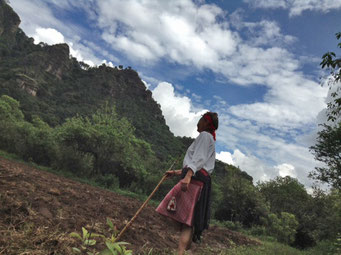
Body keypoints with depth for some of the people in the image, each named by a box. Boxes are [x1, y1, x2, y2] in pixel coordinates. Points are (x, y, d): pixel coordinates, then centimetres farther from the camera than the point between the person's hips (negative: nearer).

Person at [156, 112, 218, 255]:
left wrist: (188, 176, -28)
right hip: (199, 180, 9)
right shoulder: (209, 141, 31)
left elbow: (199, 158, -15)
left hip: (195, 179, -9)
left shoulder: (204, 135, 2)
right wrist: (177, 172, 29)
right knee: (188, 221, 7)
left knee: (186, 219, -18)